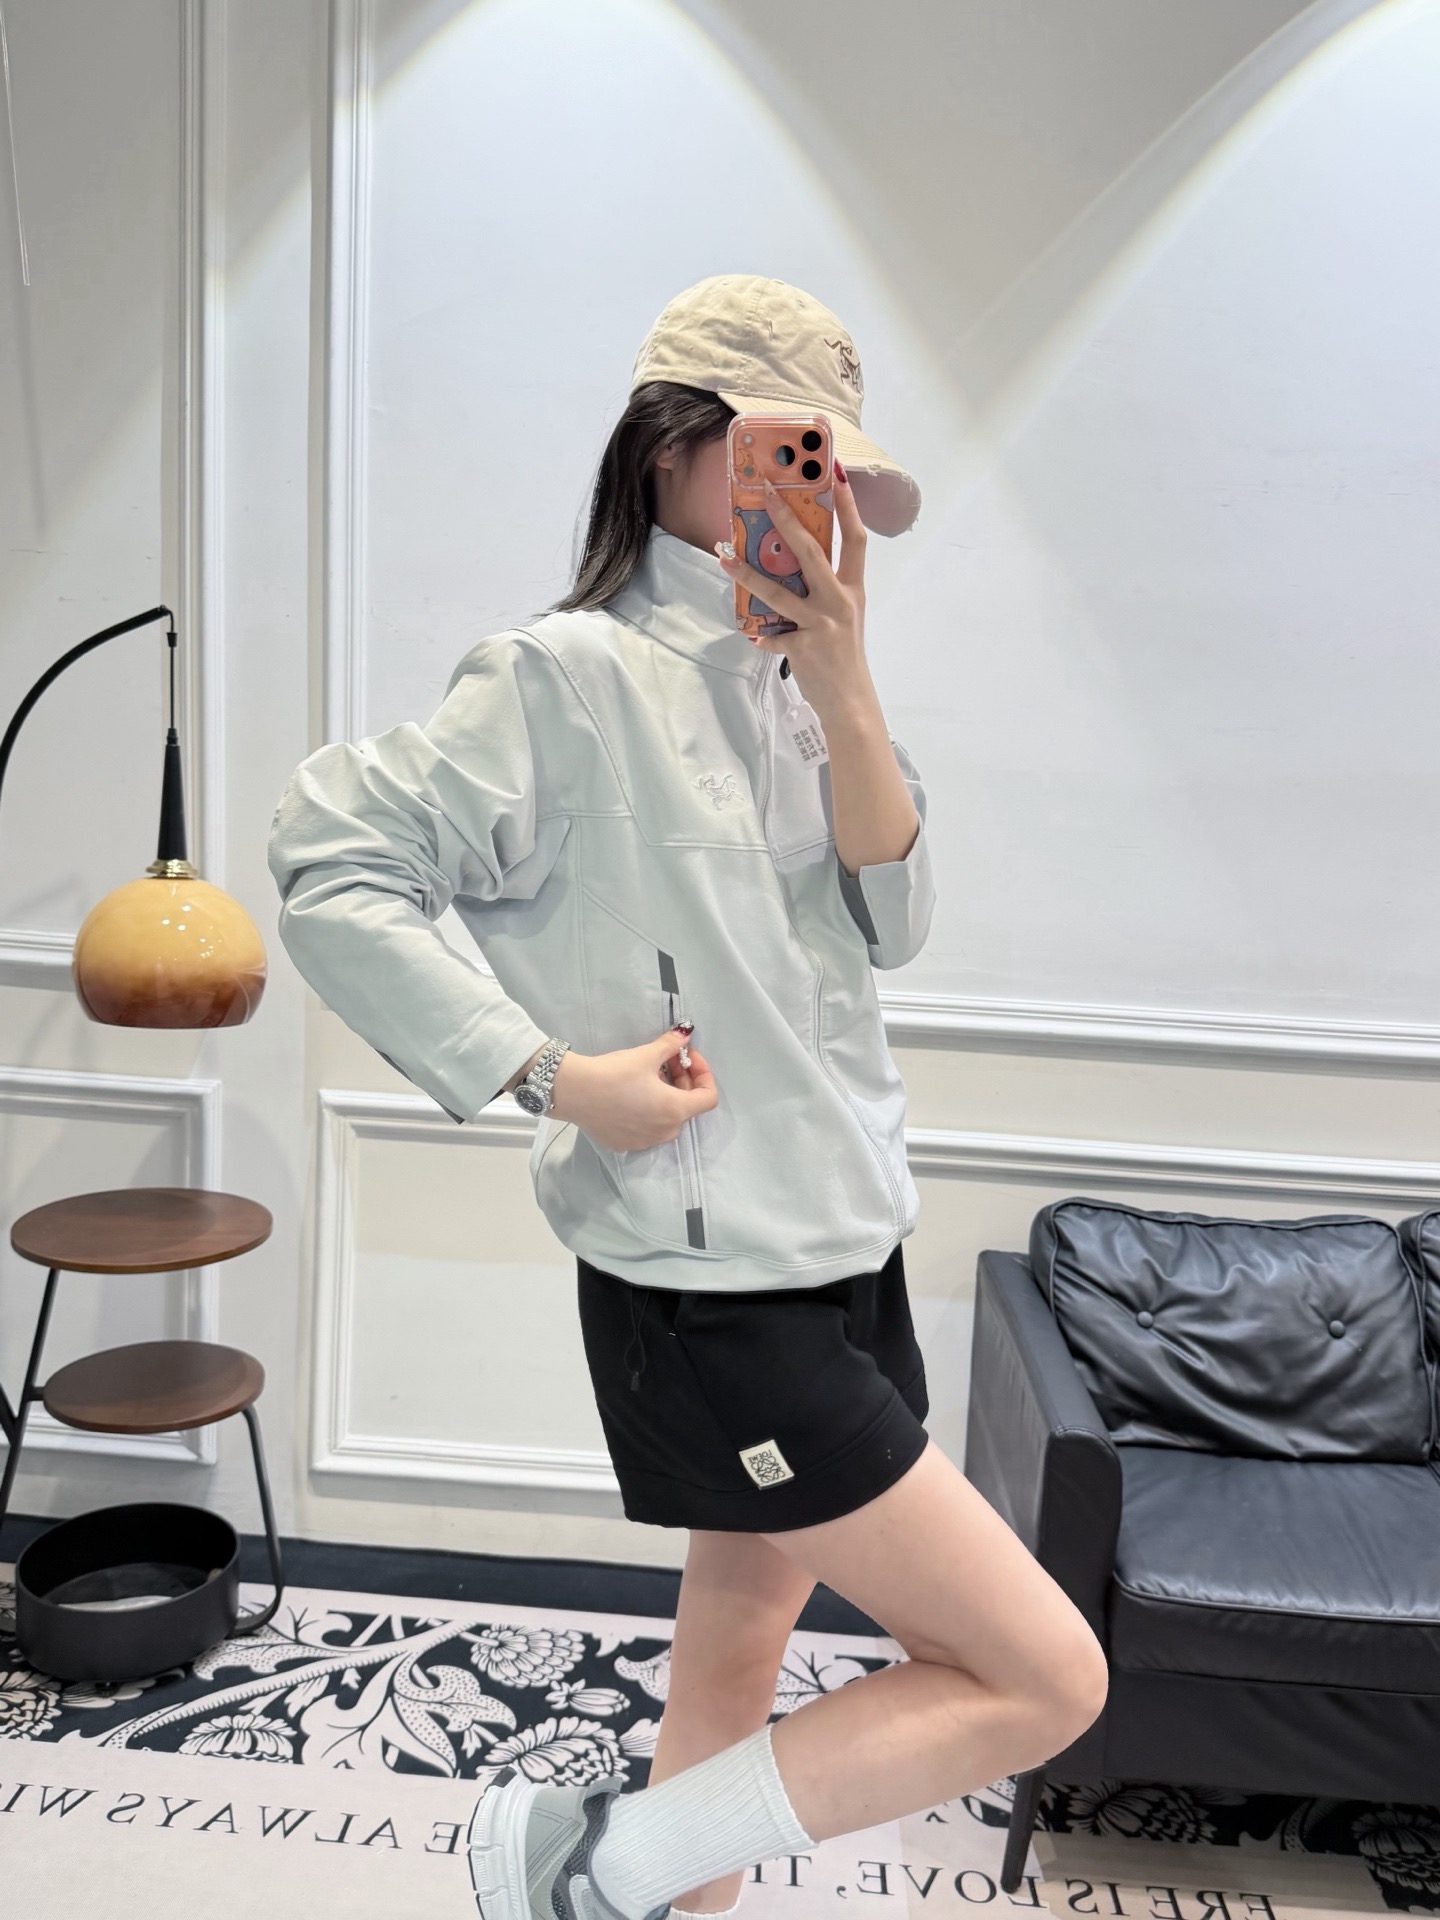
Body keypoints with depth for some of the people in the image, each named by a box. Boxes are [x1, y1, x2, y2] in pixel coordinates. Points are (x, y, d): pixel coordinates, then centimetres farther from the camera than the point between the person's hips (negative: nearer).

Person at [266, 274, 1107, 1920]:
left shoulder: (768, 678, 9)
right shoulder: (573, 676, -14)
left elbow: (887, 919, 2)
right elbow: (336, 871, -15)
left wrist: (844, 690, -12)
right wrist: (556, 1071, -21)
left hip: (833, 1253, 8)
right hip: (712, 1291, -8)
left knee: (740, 1641, 23)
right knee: (1047, 1680, -2)